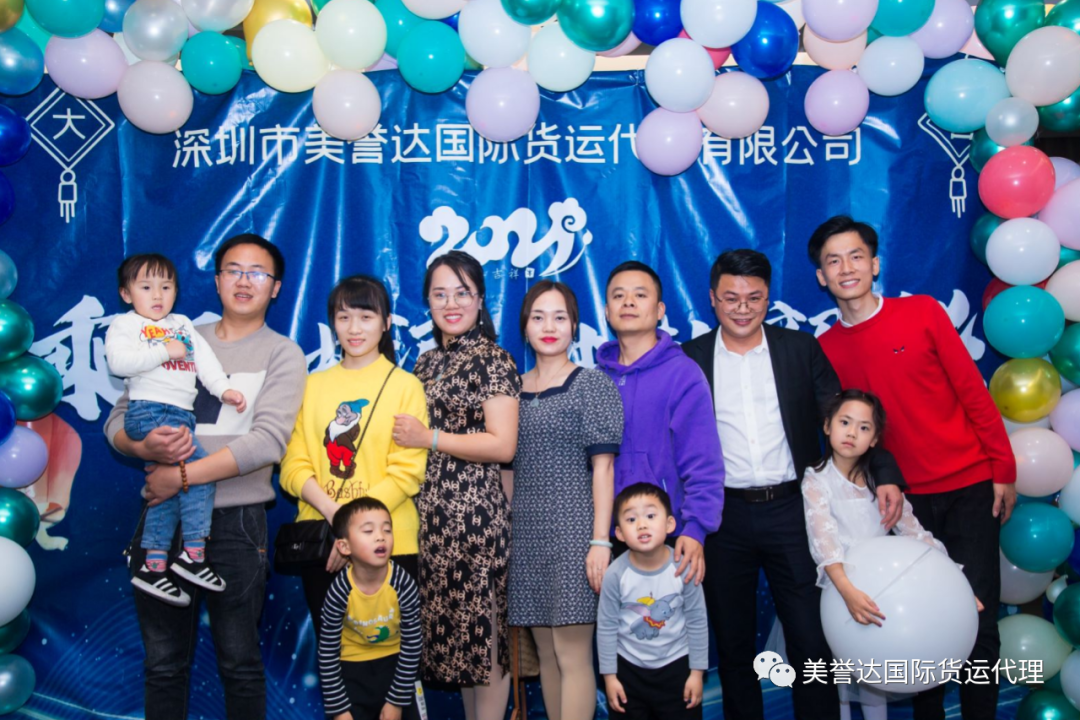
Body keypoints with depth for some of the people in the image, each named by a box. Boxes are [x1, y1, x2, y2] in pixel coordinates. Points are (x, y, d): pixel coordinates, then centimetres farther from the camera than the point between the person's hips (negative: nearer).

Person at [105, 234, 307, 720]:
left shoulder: (282, 354, 0)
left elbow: (266, 443, -14)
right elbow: (118, 420, 9)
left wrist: (181, 477, -15)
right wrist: (147, 447, -14)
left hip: (234, 520, -3)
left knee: (239, 663, 6)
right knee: (163, 661, 13)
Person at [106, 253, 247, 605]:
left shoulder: (182, 324, 22)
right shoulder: (124, 325, 4)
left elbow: (204, 358, 13)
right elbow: (118, 362, -13)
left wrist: (223, 389, 0)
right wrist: (165, 351, -13)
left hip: (181, 414, 7)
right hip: (148, 412, -7)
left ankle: (154, 566, 13)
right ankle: (194, 553, -16)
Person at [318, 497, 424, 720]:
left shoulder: (404, 584, -27)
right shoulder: (340, 590, -26)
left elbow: (412, 644, -17)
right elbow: (327, 653, -16)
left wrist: (397, 700, -13)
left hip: (396, 661, 0)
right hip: (353, 665, 0)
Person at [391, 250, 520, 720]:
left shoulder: (492, 361, -6)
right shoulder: (427, 363, 15)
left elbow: (502, 445, -14)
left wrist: (428, 438, -14)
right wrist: (402, 436, 7)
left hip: (476, 510, -7)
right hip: (430, 513, 7)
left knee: (483, 628, 0)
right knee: (450, 627, 12)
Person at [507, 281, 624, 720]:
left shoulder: (592, 384, -2)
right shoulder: (513, 388, 12)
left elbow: (602, 468, -7)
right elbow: (507, 467, 15)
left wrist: (600, 541, -13)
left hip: (573, 530, -5)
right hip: (526, 533, 5)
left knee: (572, 655, -4)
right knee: (546, 653, 11)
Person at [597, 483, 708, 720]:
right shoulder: (616, 574, -19)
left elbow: (698, 623, -6)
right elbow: (606, 627, -8)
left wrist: (697, 672, -2)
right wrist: (609, 675, -4)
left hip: (676, 665, 0)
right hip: (629, 667, 0)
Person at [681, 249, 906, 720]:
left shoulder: (803, 349, 3)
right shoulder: (690, 359, 2)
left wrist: (886, 476, -12)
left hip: (791, 510, 0)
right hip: (724, 518, 1)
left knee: (812, 641, 5)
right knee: (733, 644, 13)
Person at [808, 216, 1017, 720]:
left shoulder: (922, 312, -3)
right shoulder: (826, 349, 1)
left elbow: (973, 391, -1)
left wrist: (1004, 469, -3)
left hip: (968, 488, -1)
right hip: (904, 499, 2)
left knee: (976, 621, -2)